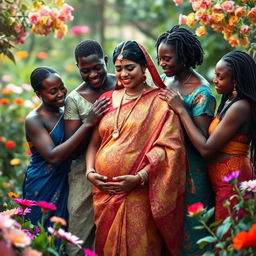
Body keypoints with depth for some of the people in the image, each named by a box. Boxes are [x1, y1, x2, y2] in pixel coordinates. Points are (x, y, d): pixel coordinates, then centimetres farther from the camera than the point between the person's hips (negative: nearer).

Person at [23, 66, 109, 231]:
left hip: (65, 184, 6)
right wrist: (87, 124, -27)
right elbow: (53, 157, -25)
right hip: (42, 188, -5)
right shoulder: (34, 120, -12)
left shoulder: (65, 112, 6)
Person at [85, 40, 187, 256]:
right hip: (105, 192, 5)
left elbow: (168, 148, -10)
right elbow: (94, 142, 15)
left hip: (139, 194, -4)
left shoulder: (159, 102, -2)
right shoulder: (107, 99, 13)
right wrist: (90, 172, -2)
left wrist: (138, 178, -18)